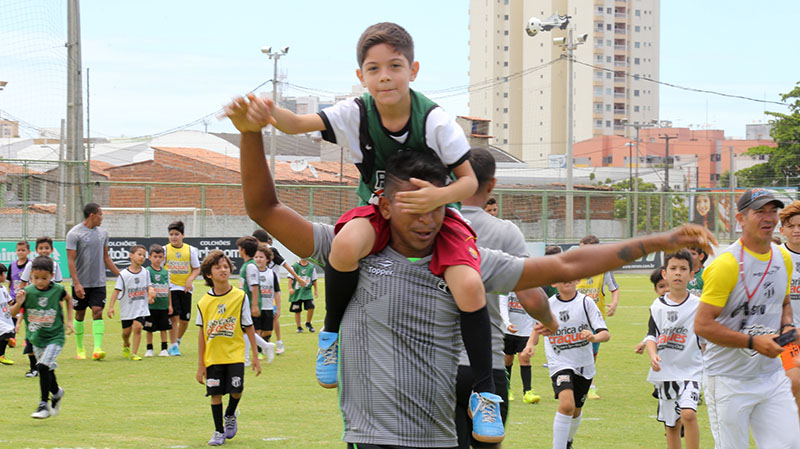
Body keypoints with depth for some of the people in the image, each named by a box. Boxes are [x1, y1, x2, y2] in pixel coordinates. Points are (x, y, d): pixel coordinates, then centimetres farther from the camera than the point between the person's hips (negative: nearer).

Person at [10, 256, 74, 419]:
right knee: (47, 371, 15)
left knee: (43, 366, -19)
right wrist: (19, 303, -28)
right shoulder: (27, 292, -11)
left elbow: (68, 299, 12)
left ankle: (44, 404, -12)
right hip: (36, 338, 3)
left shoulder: (57, 290, -11)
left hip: (54, 337, -3)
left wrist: (69, 320, 8)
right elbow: (13, 313, -7)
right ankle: (56, 393, 45)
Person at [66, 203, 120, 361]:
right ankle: (80, 349, 21)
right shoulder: (75, 233, -9)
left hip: (99, 282, 3)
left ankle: (97, 348, -17)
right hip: (81, 283, -3)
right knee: (80, 315, 7)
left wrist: (120, 275, 14)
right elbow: (71, 260, -12)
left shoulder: (103, 233, 9)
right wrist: (76, 283, -19)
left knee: (98, 312, -9)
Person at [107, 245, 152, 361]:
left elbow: (148, 286, 10)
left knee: (137, 327, -16)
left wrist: (151, 293, -13)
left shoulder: (145, 272, 1)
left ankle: (134, 353, -9)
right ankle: (126, 345, 44)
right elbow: (117, 290, -8)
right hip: (127, 307, -1)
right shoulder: (124, 274, -9)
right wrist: (111, 306, -13)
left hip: (141, 307, 1)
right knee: (126, 331, 10)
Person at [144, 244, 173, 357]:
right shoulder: (148, 271, -5)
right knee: (149, 329, 3)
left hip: (163, 306, 4)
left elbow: (168, 289, 13)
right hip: (151, 305, -4)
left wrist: (170, 305, 13)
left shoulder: (165, 272, 9)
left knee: (164, 328, 6)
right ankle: (149, 349, 14)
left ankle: (164, 349, 14)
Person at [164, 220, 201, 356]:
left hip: (186, 288, 3)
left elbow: (196, 269, 9)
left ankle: (177, 341, 31)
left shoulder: (190, 250, 3)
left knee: (185, 319, 6)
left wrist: (190, 280, -9)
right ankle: (174, 346, -7)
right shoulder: (165, 250, -2)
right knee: (174, 317, -14)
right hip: (170, 287, -2)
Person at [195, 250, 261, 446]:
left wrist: (255, 356, 3)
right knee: (215, 393, 1)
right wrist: (200, 364, 4)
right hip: (213, 356, 1)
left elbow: (249, 327, 3)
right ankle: (219, 431, 17)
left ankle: (230, 416, 22)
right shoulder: (204, 302, -1)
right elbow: (202, 333, 5)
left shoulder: (240, 297, -3)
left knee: (236, 389, -11)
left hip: (235, 354, -1)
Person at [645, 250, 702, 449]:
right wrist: (652, 355, -15)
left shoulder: (698, 305, -3)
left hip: (690, 371, -3)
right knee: (671, 425, 11)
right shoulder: (658, 306, 3)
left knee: (688, 414, -23)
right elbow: (652, 336, 4)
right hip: (664, 372, 3)